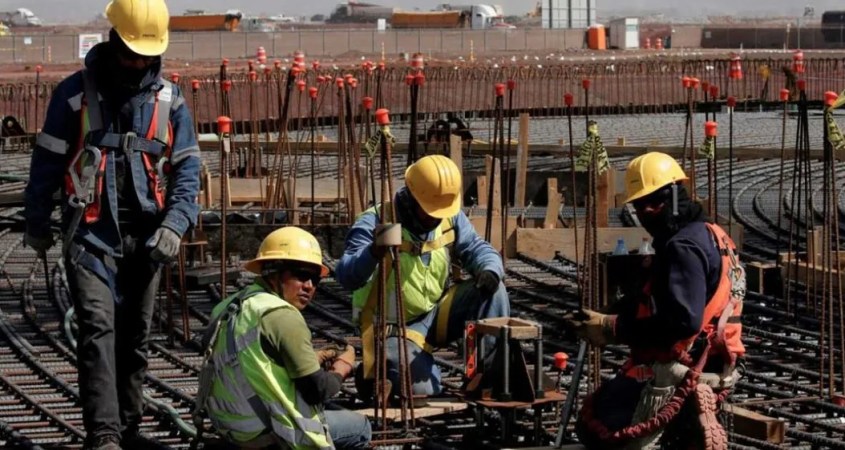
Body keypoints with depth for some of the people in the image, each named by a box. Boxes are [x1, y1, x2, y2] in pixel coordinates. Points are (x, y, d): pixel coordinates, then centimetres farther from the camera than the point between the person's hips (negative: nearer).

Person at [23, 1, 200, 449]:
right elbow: (47, 161, 6)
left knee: (134, 335, 11)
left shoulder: (169, 98, 6)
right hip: (91, 233, -3)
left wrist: (175, 223, -9)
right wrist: (37, 223, 10)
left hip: (144, 238, 4)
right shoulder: (76, 92, -1)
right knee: (98, 326, -17)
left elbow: (187, 168, 5)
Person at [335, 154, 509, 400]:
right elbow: (347, 277, -27)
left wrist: (490, 269, -25)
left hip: (438, 314, 5)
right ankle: (374, 372, 11)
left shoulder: (451, 218, -1)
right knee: (420, 387, -23)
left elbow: (478, 249, 0)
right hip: (396, 326, -5)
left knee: (492, 290, -16)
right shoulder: (375, 222, -19)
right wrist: (374, 252, -48)